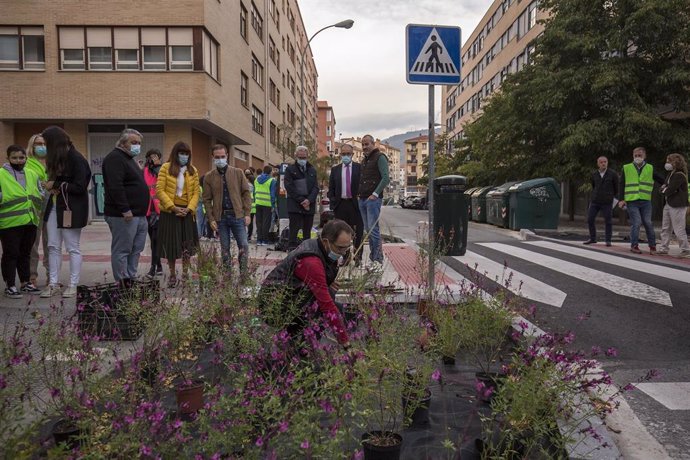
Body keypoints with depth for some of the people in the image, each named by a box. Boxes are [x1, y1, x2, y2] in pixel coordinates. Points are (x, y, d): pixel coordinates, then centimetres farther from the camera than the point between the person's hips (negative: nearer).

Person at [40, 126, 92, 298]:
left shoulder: (76, 159, -13)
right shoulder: (57, 159, 12)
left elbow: (80, 187, -18)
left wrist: (55, 185, -13)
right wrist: (51, 186, -3)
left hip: (71, 210, -8)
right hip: (54, 207, 8)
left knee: (72, 248, 1)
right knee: (53, 246, 7)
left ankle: (73, 285, 9)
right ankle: (53, 283, 14)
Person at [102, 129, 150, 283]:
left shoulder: (130, 159, 23)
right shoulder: (115, 158, -9)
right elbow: (115, 186, -21)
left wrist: (143, 212, 22)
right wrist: (125, 210, -24)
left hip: (139, 215, 10)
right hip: (124, 216, -10)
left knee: (136, 250, 12)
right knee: (122, 251, -5)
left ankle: (131, 280, 19)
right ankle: (122, 283, -1)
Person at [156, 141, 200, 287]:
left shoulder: (193, 170, 8)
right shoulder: (166, 168, 0)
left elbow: (196, 192, 4)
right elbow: (159, 190, -6)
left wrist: (189, 208, -11)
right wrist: (173, 207, -14)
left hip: (186, 212, 2)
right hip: (169, 212, -2)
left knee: (187, 245, 0)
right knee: (170, 245, 5)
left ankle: (185, 274, 13)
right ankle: (172, 275, 19)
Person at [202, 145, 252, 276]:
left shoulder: (238, 172, 4)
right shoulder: (209, 176, 5)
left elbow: (246, 193, 3)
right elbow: (207, 199, 4)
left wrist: (247, 213, -5)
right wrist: (211, 219, -4)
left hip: (237, 215, -1)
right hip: (220, 217, 1)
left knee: (243, 246, -2)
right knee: (225, 248, 8)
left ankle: (244, 274, 10)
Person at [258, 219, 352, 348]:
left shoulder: (316, 245, -2)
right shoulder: (312, 262, -30)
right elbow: (327, 305, -31)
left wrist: (328, 282, -1)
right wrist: (345, 342, -28)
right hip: (274, 305, -10)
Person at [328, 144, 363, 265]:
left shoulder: (359, 168, 4)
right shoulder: (335, 169, 11)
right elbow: (331, 188, 12)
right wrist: (333, 202, 1)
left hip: (355, 204, -2)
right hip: (340, 205, 3)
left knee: (358, 232, 0)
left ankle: (358, 257, 9)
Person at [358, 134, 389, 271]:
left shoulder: (380, 157, -4)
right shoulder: (364, 160, 21)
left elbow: (385, 178, -14)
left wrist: (375, 194, -19)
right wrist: (359, 194, 10)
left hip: (373, 199, -8)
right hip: (362, 199, 8)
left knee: (373, 229, -11)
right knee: (368, 230, 8)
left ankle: (378, 260, -6)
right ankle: (373, 260, 13)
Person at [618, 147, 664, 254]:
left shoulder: (650, 168, 9)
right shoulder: (626, 168, 6)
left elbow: (662, 180, 14)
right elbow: (622, 185, 5)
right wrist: (621, 199, -2)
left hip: (646, 201, 2)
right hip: (631, 201, -2)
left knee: (648, 223, 2)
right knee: (635, 223, -6)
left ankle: (652, 245, 14)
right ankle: (634, 245, 5)